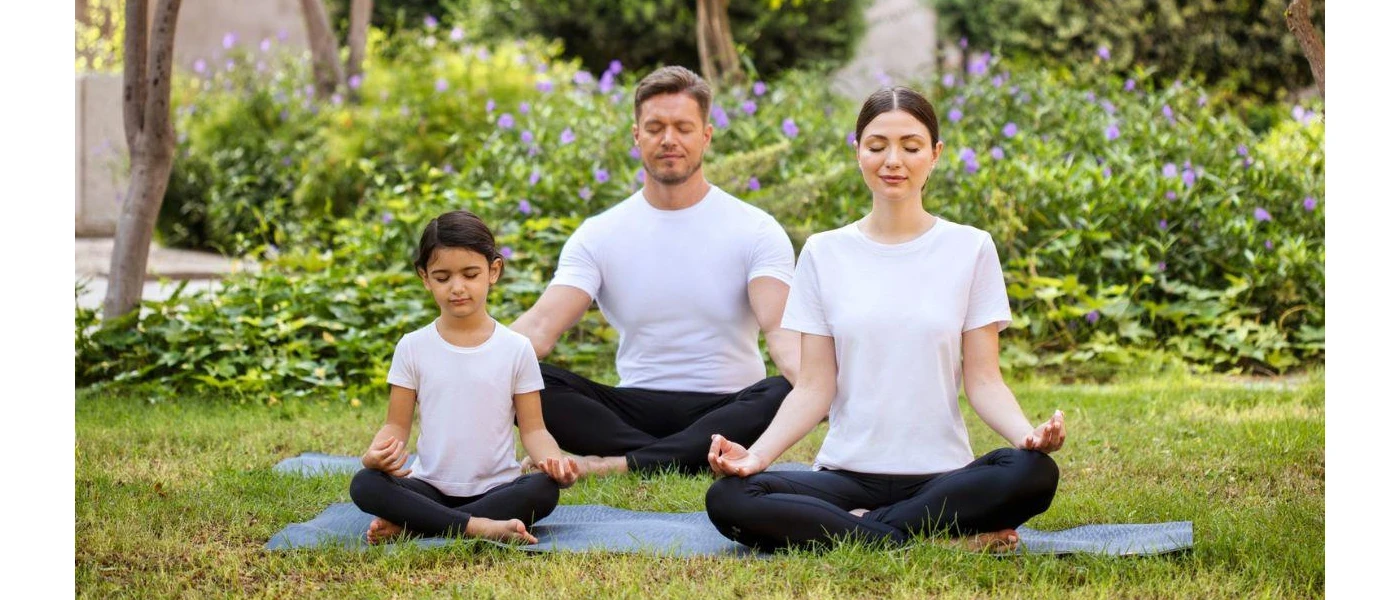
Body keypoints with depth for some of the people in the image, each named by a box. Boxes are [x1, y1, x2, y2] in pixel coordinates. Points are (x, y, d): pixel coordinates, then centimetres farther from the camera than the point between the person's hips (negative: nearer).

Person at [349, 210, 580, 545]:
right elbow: (397, 425, 5)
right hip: (430, 488, 0)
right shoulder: (413, 347, 4)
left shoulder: (516, 349, 2)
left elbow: (533, 428, 2)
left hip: (496, 488, 0)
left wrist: (552, 458, -20)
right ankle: (479, 526, -35)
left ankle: (407, 526, -29)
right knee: (365, 485, -27)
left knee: (545, 490, -32)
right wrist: (377, 452, -19)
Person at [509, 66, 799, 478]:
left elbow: (780, 329, -15)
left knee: (783, 395, -36)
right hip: (636, 409, 2)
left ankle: (617, 465, -34)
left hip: (726, 411, -2)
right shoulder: (599, 235, 5)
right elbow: (541, 326, -7)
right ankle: (698, 460, -30)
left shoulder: (756, 231, 0)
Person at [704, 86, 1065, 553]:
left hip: (942, 476, -1)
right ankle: (950, 538, -25)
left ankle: (857, 529, -19)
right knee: (727, 500, -28)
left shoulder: (970, 248, 5)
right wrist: (756, 454, -14)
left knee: (1034, 474, -33)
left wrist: (1028, 434, -20)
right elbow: (814, 387, 3)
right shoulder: (824, 253, 7)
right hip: (847, 475, 1)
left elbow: (983, 380, 1)